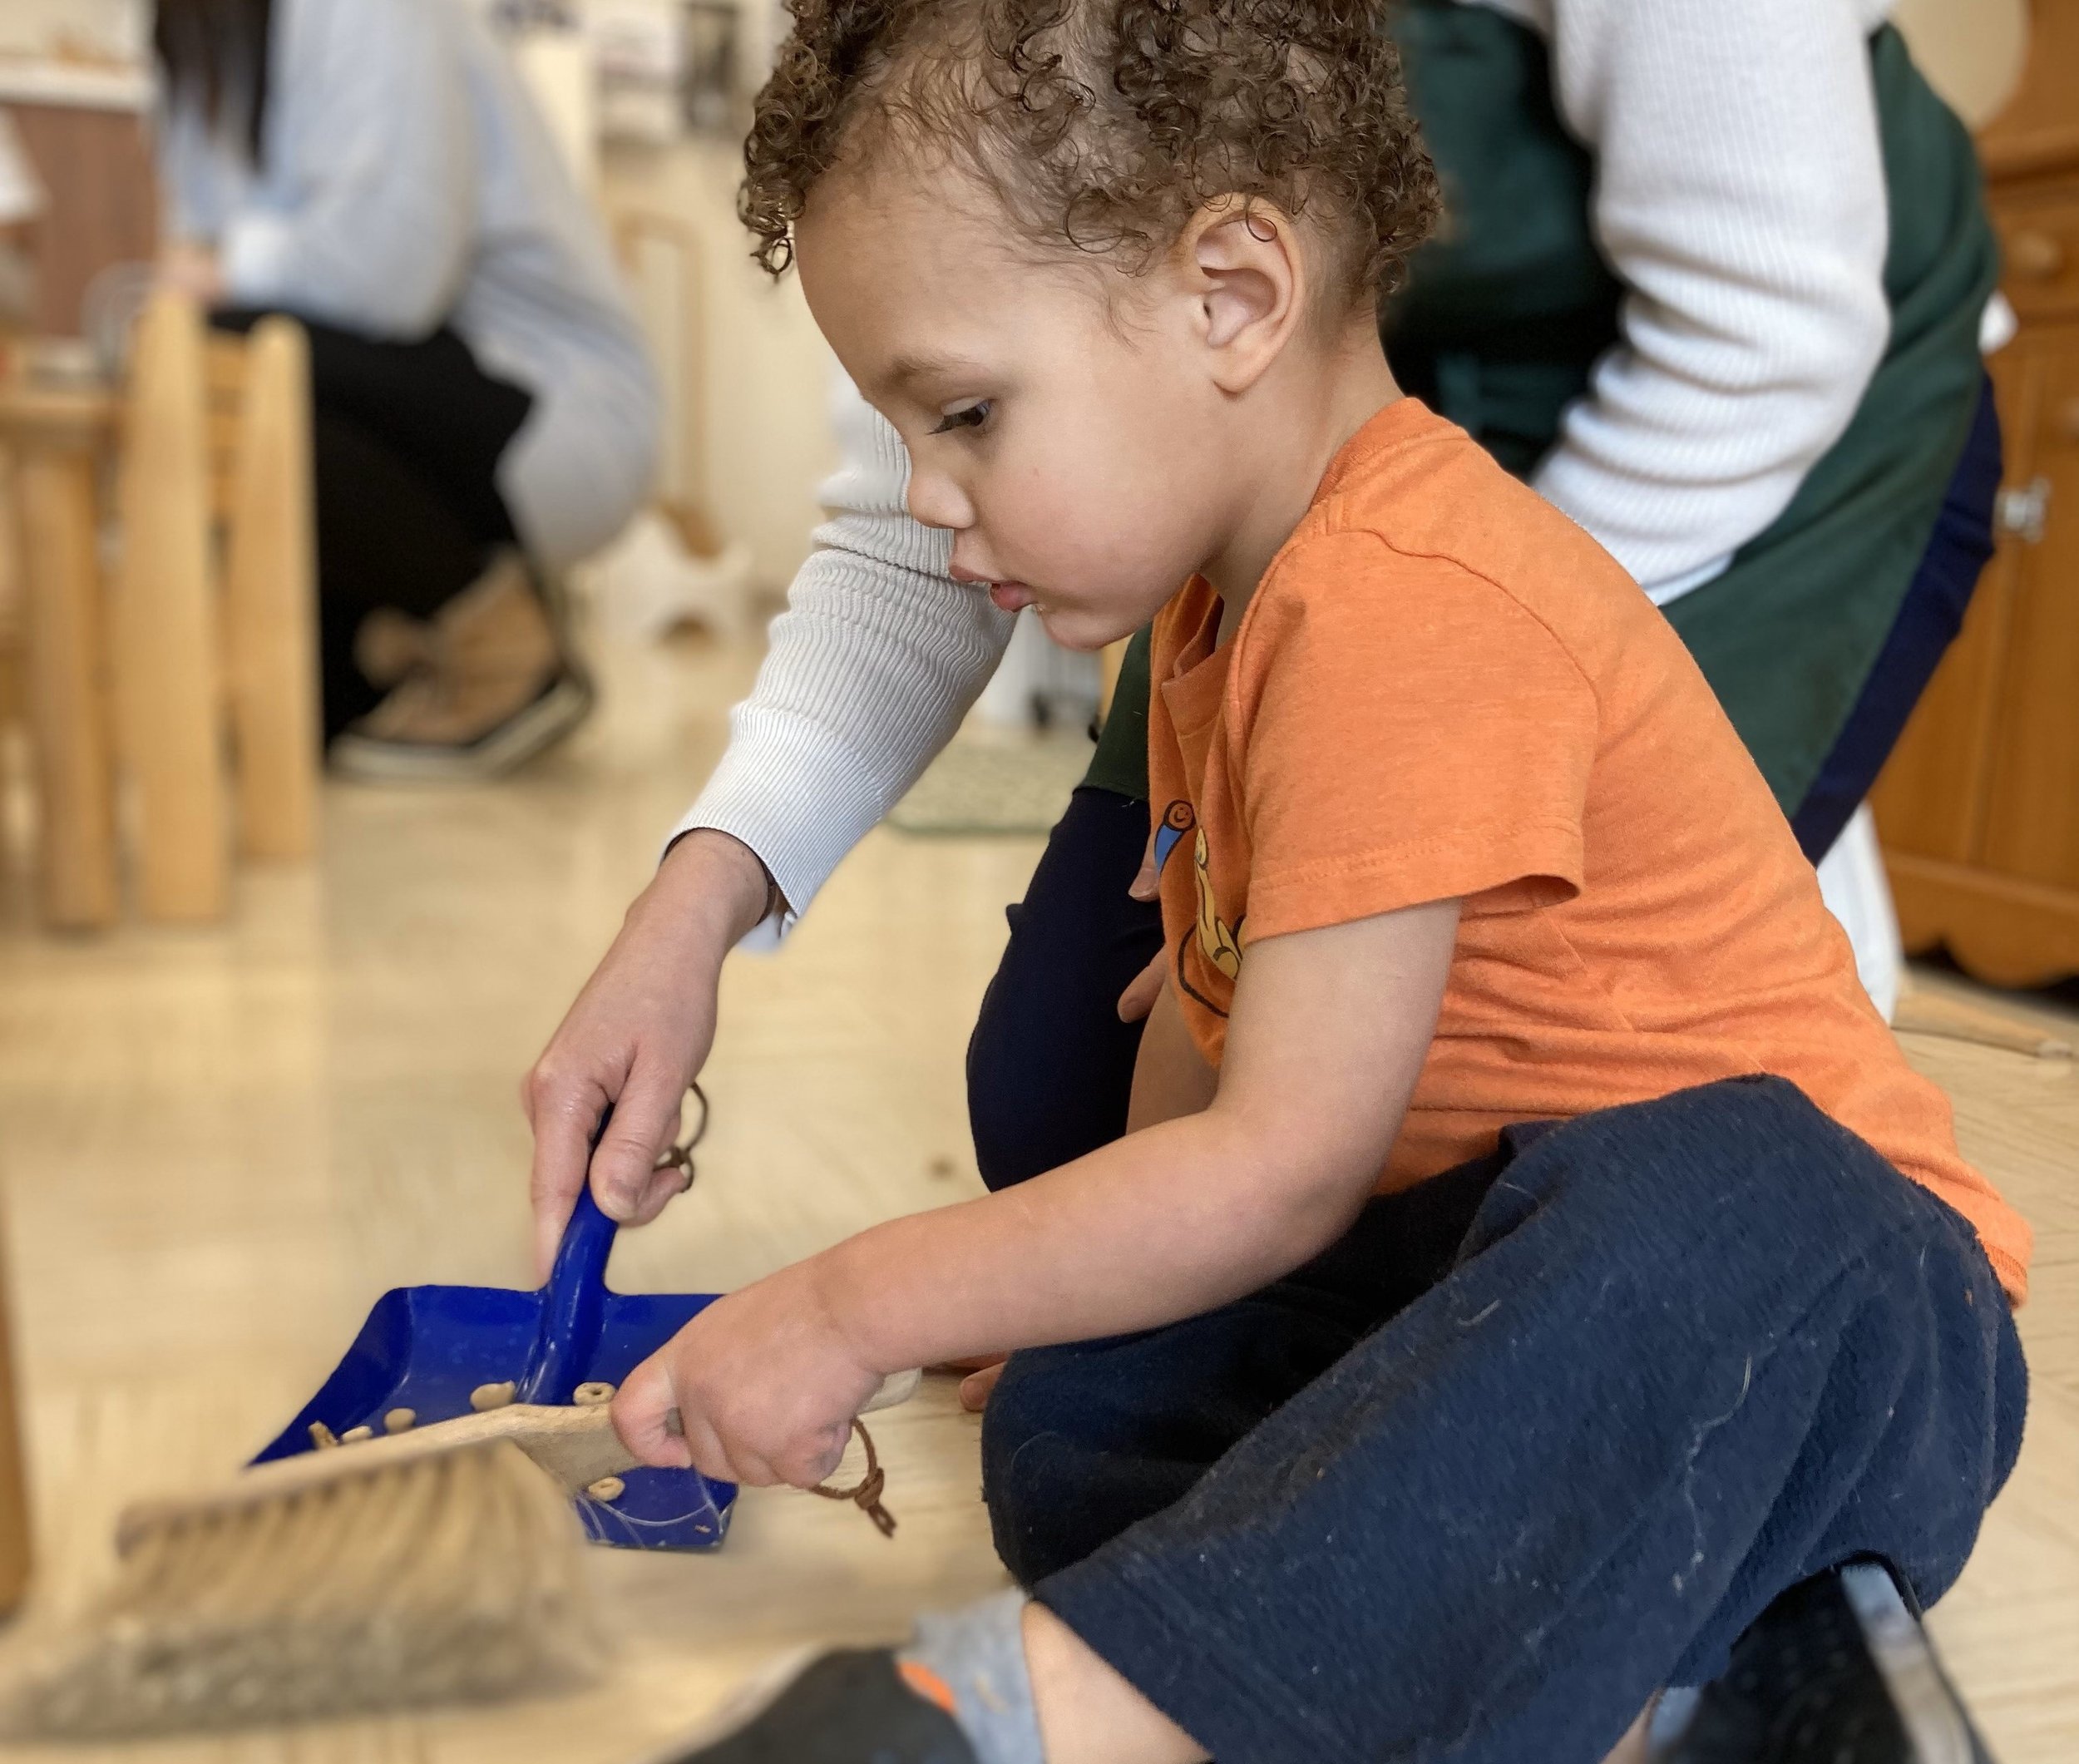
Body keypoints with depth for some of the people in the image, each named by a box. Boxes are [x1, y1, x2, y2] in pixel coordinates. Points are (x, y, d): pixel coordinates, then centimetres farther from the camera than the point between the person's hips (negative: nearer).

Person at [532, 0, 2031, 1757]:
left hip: (1819, 1295, -8)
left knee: (1711, 1192, -42)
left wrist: (851, 1308, -17)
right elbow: (1211, 1012, 14)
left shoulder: (1409, 615, -25)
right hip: (1480, 1277, 8)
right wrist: (1107, 1271, 5)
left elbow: (1283, 1165, -25)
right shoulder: (1226, 595, 10)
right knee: (1064, 1417, -12)